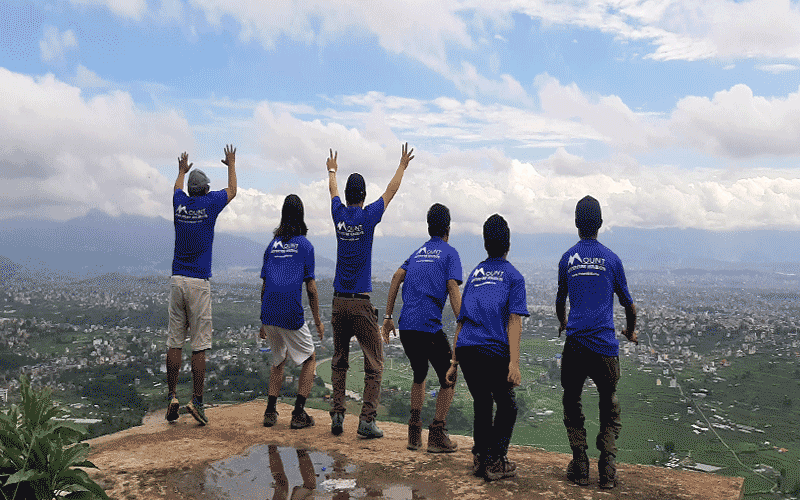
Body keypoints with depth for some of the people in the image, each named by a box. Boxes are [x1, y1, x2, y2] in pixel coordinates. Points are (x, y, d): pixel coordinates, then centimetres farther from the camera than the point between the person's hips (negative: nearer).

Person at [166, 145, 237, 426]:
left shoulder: (180, 204, 7)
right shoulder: (210, 203, -2)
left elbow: (177, 188, 33)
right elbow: (232, 190, 19)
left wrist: (182, 170, 52)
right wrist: (231, 164, 36)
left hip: (177, 280, 4)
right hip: (199, 282, -4)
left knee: (174, 342, 7)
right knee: (199, 346, -2)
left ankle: (172, 397, 8)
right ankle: (197, 401, -3)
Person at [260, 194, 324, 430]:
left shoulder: (272, 244, 12)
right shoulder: (304, 245, -1)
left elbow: (264, 286, 13)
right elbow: (311, 288, -3)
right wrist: (318, 321, 5)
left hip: (269, 314, 5)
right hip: (291, 315, -5)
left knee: (278, 360, 23)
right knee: (310, 359, 12)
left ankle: (270, 411, 18)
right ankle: (299, 414, 6)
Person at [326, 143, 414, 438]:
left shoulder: (339, 214, 4)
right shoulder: (368, 216, -6)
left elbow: (333, 192, 26)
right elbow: (391, 191, 8)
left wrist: (332, 171, 46)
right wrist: (402, 166, 24)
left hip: (339, 302, 5)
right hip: (361, 303, -5)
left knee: (339, 361, 15)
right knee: (374, 363, 1)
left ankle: (337, 414, 11)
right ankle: (367, 419, -4)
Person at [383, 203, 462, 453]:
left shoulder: (417, 252, 21)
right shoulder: (449, 253, 5)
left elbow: (397, 277, 8)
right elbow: (453, 288, -9)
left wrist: (388, 316, 9)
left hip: (405, 326, 6)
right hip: (429, 327, -6)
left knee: (419, 375, 23)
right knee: (448, 378, 9)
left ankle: (414, 434, 21)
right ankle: (437, 436, 7)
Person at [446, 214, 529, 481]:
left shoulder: (475, 273, 21)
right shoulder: (513, 276, 9)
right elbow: (514, 321, -5)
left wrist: (454, 363, 21)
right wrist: (514, 363, -11)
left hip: (465, 348, 4)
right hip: (494, 350, -4)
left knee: (481, 404, 20)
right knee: (506, 406, 13)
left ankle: (480, 459, 23)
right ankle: (495, 462, 11)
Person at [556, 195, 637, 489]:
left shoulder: (567, 259, 6)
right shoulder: (611, 259, 4)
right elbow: (628, 304, 12)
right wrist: (631, 332, 32)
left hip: (575, 344, 0)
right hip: (605, 345, 0)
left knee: (572, 404, 14)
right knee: (609, 406, 14)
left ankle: (580, 468, 11)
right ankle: (608, 470, 5)